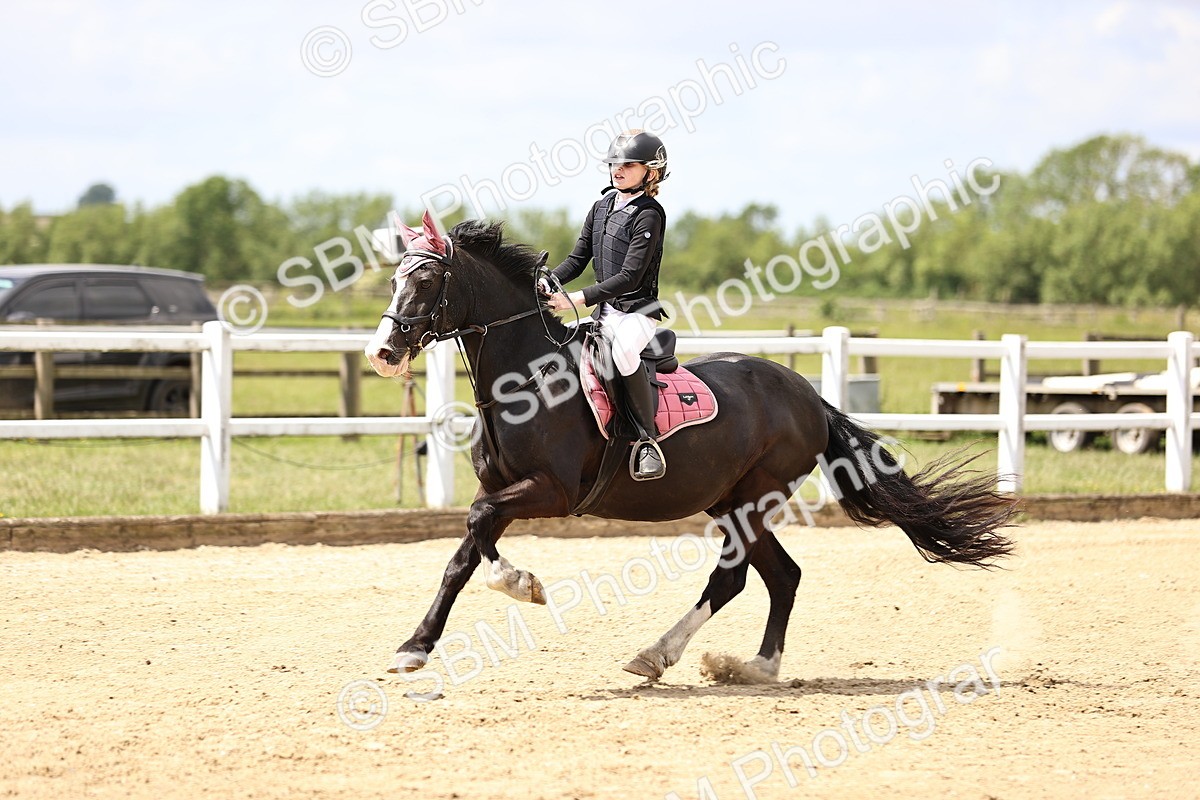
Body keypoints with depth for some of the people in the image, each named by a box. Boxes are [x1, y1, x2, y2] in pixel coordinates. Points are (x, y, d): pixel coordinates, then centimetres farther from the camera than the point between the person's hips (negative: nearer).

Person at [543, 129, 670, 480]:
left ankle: (648, 439, -29)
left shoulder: (648, 215, -13)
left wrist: (578, 299, -27)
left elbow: (630, 276, -21)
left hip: (638, 309, -9)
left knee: (623, 350, -38)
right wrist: (548, 283, -4)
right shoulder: (603, 205, 12)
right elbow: (578, 258, 16)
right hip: (605, 310, 9)